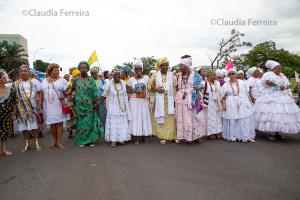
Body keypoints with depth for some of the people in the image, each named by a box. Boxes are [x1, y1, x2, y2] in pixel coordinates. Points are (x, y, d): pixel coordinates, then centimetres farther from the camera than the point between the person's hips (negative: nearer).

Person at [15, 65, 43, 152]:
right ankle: (27, 144, 16)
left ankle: (37, 143, 9)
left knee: (34, 124, 0)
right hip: (22, 107, 3)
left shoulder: (34, 81, 3)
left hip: (33, 106, -3)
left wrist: (40, 104, -12)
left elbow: (40, 93, -2)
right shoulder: (16, 83, 11)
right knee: (24, 125, 6)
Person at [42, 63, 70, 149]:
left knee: (59, 122, -1)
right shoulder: (44, 81, 11)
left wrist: (63, 96, -18)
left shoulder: (62, 80, 2)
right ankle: (55, 140, 20)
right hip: (48, 105, 3)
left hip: (59, 105, -3)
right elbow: (41, 93, 14)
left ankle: (59, 142, 6)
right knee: (52, 123, 7)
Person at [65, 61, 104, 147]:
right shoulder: (76, 80, 6)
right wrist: (66, 93, -3)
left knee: (90, 122, 3)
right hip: (79, 105, 1)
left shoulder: (91, 80, 1)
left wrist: (96, 103, -7)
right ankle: (81, 141, 16)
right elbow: (72, 88, 16)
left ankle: (90, 140, 15)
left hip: (89, 105, -1)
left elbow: (95, 92, -3)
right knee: (81, 122, 6)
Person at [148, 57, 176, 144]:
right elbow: (149, 86, 3)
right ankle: (162, 137, 8)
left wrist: (175, 99, -2)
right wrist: (156, 89, -14)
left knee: (170, 118, 0)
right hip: (159, 100, 0)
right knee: (161, 118, 0)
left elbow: (174, 87, 5)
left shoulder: (171, 75, 9)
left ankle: (172, 136, 9)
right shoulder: (155, 75, 6)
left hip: (170, 100, 1)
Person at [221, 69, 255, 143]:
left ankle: (247, 137, 10)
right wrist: (224, 104, -4)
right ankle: (233, 136, 12)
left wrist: (249, 102, 5)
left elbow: (247, 93, 9)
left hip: (243, 104, 1)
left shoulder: (242, 83, 6)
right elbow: (223, 96, 4)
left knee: (245, 121, 2)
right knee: (232, 121, 2)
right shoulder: (225, 85, 3)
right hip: (231, 105, -1)